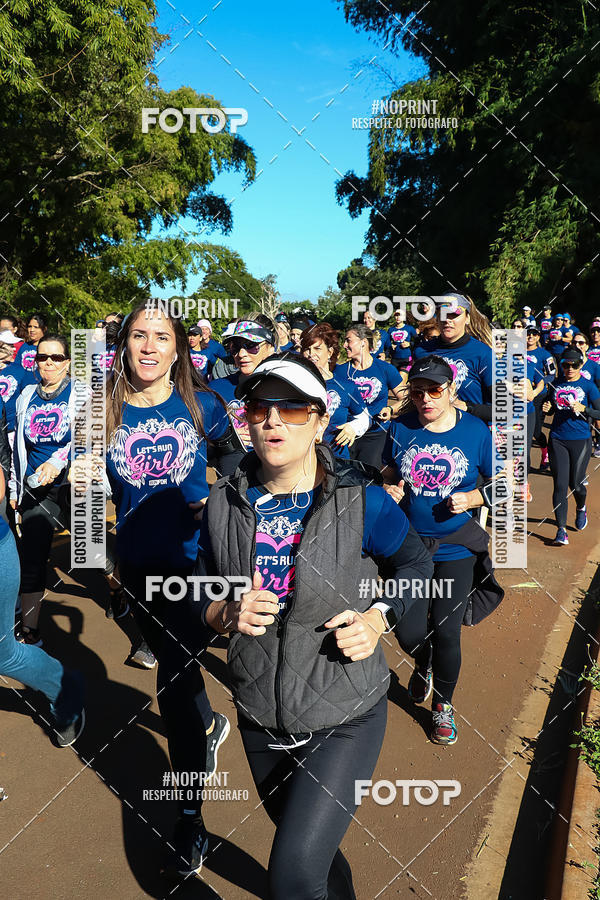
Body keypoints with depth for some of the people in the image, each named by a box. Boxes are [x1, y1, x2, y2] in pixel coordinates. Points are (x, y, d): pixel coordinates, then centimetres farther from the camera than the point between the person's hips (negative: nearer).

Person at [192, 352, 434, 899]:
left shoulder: (361, 501, -17)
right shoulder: (225, 504, -8)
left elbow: (415, 564, 0)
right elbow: (201, 593, 4)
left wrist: (379, 619, -16)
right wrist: (228, 614, -18)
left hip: (345, 718, -4)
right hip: (259, 720, 4)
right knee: (310, 846, 26)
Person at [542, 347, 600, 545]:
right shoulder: (556, 383, 7)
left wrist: (583, 408, -19)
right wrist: (548, 407, -2)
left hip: (580, 441, -2)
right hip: (557, 440, 2)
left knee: (576, 484, 5)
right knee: (560, 485, -4)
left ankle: (581, 509, 40)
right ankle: (561, 530, 1)